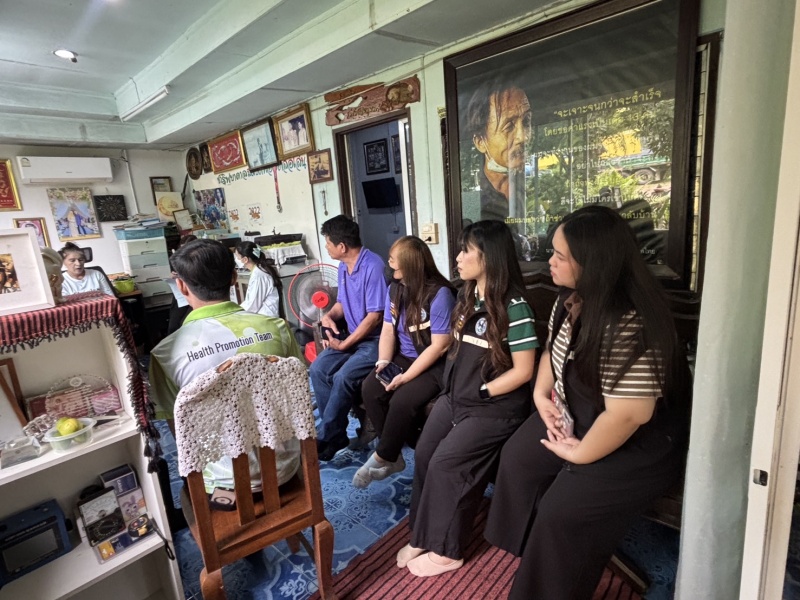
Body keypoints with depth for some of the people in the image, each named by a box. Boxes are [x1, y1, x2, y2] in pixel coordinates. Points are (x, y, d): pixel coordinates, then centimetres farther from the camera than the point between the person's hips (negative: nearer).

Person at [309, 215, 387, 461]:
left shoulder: (373, 266, -21)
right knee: (318, 369, -6)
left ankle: (325, 437, -2)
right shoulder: (343, 267, 7)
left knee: (344, 377, -23)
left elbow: (374, 316, -21)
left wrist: (345, 344, -16)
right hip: (353, 335, 9)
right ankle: (336, 432, 3)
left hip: (376, 338, -9)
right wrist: (329, 316, -3)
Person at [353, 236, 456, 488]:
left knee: (402, 400, -28)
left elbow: (439, 346, -20)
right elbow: (387, 331, 6)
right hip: (402, 358, 7)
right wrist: (383, 362, -12)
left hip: (434, 365, -7)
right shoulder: (394, 289, 4)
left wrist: (405, 377, -22)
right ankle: (393, 456, 0)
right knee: (370, 389, -16)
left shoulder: (440, 294, -19)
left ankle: (382, 458, -1)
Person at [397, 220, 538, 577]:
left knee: (445, 466, -8)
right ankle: (422, 537, 22)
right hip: (454, 397, 8)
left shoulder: (513, 307, -19)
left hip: (493, 408, -7)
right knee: (424, 456, 3)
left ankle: (445, 551, 16)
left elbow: (523, 371, -18)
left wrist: (479, 392, -14)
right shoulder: (467, 297, 6)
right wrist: (453, 386, 4)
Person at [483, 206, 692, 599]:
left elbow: (628, 415, -34)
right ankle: (528, 554, 30)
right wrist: (541, 394, -4)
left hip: (636, 445, -9)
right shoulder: (572, 298, -5)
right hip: (576, 417, 9)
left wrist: (580, 454, -20)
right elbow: (553, 349, 10)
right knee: (516, 458, 7)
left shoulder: (629, 328, -35)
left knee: (561, 513, -11)